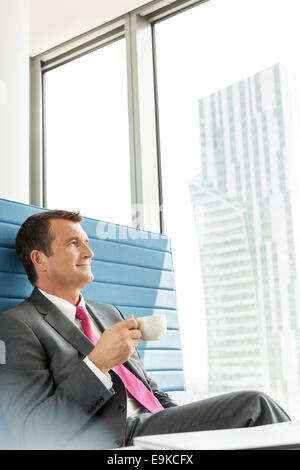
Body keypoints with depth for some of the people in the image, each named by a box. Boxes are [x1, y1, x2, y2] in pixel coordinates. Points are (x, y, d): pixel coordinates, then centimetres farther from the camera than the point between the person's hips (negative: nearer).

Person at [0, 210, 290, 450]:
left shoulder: (109, 313, 25)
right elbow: (31, 435, -11)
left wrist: (188, 422, 5)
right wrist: (98, 363, -19)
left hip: (157, 424, 8)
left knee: (253, 404, -16)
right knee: (255, 405, -21)